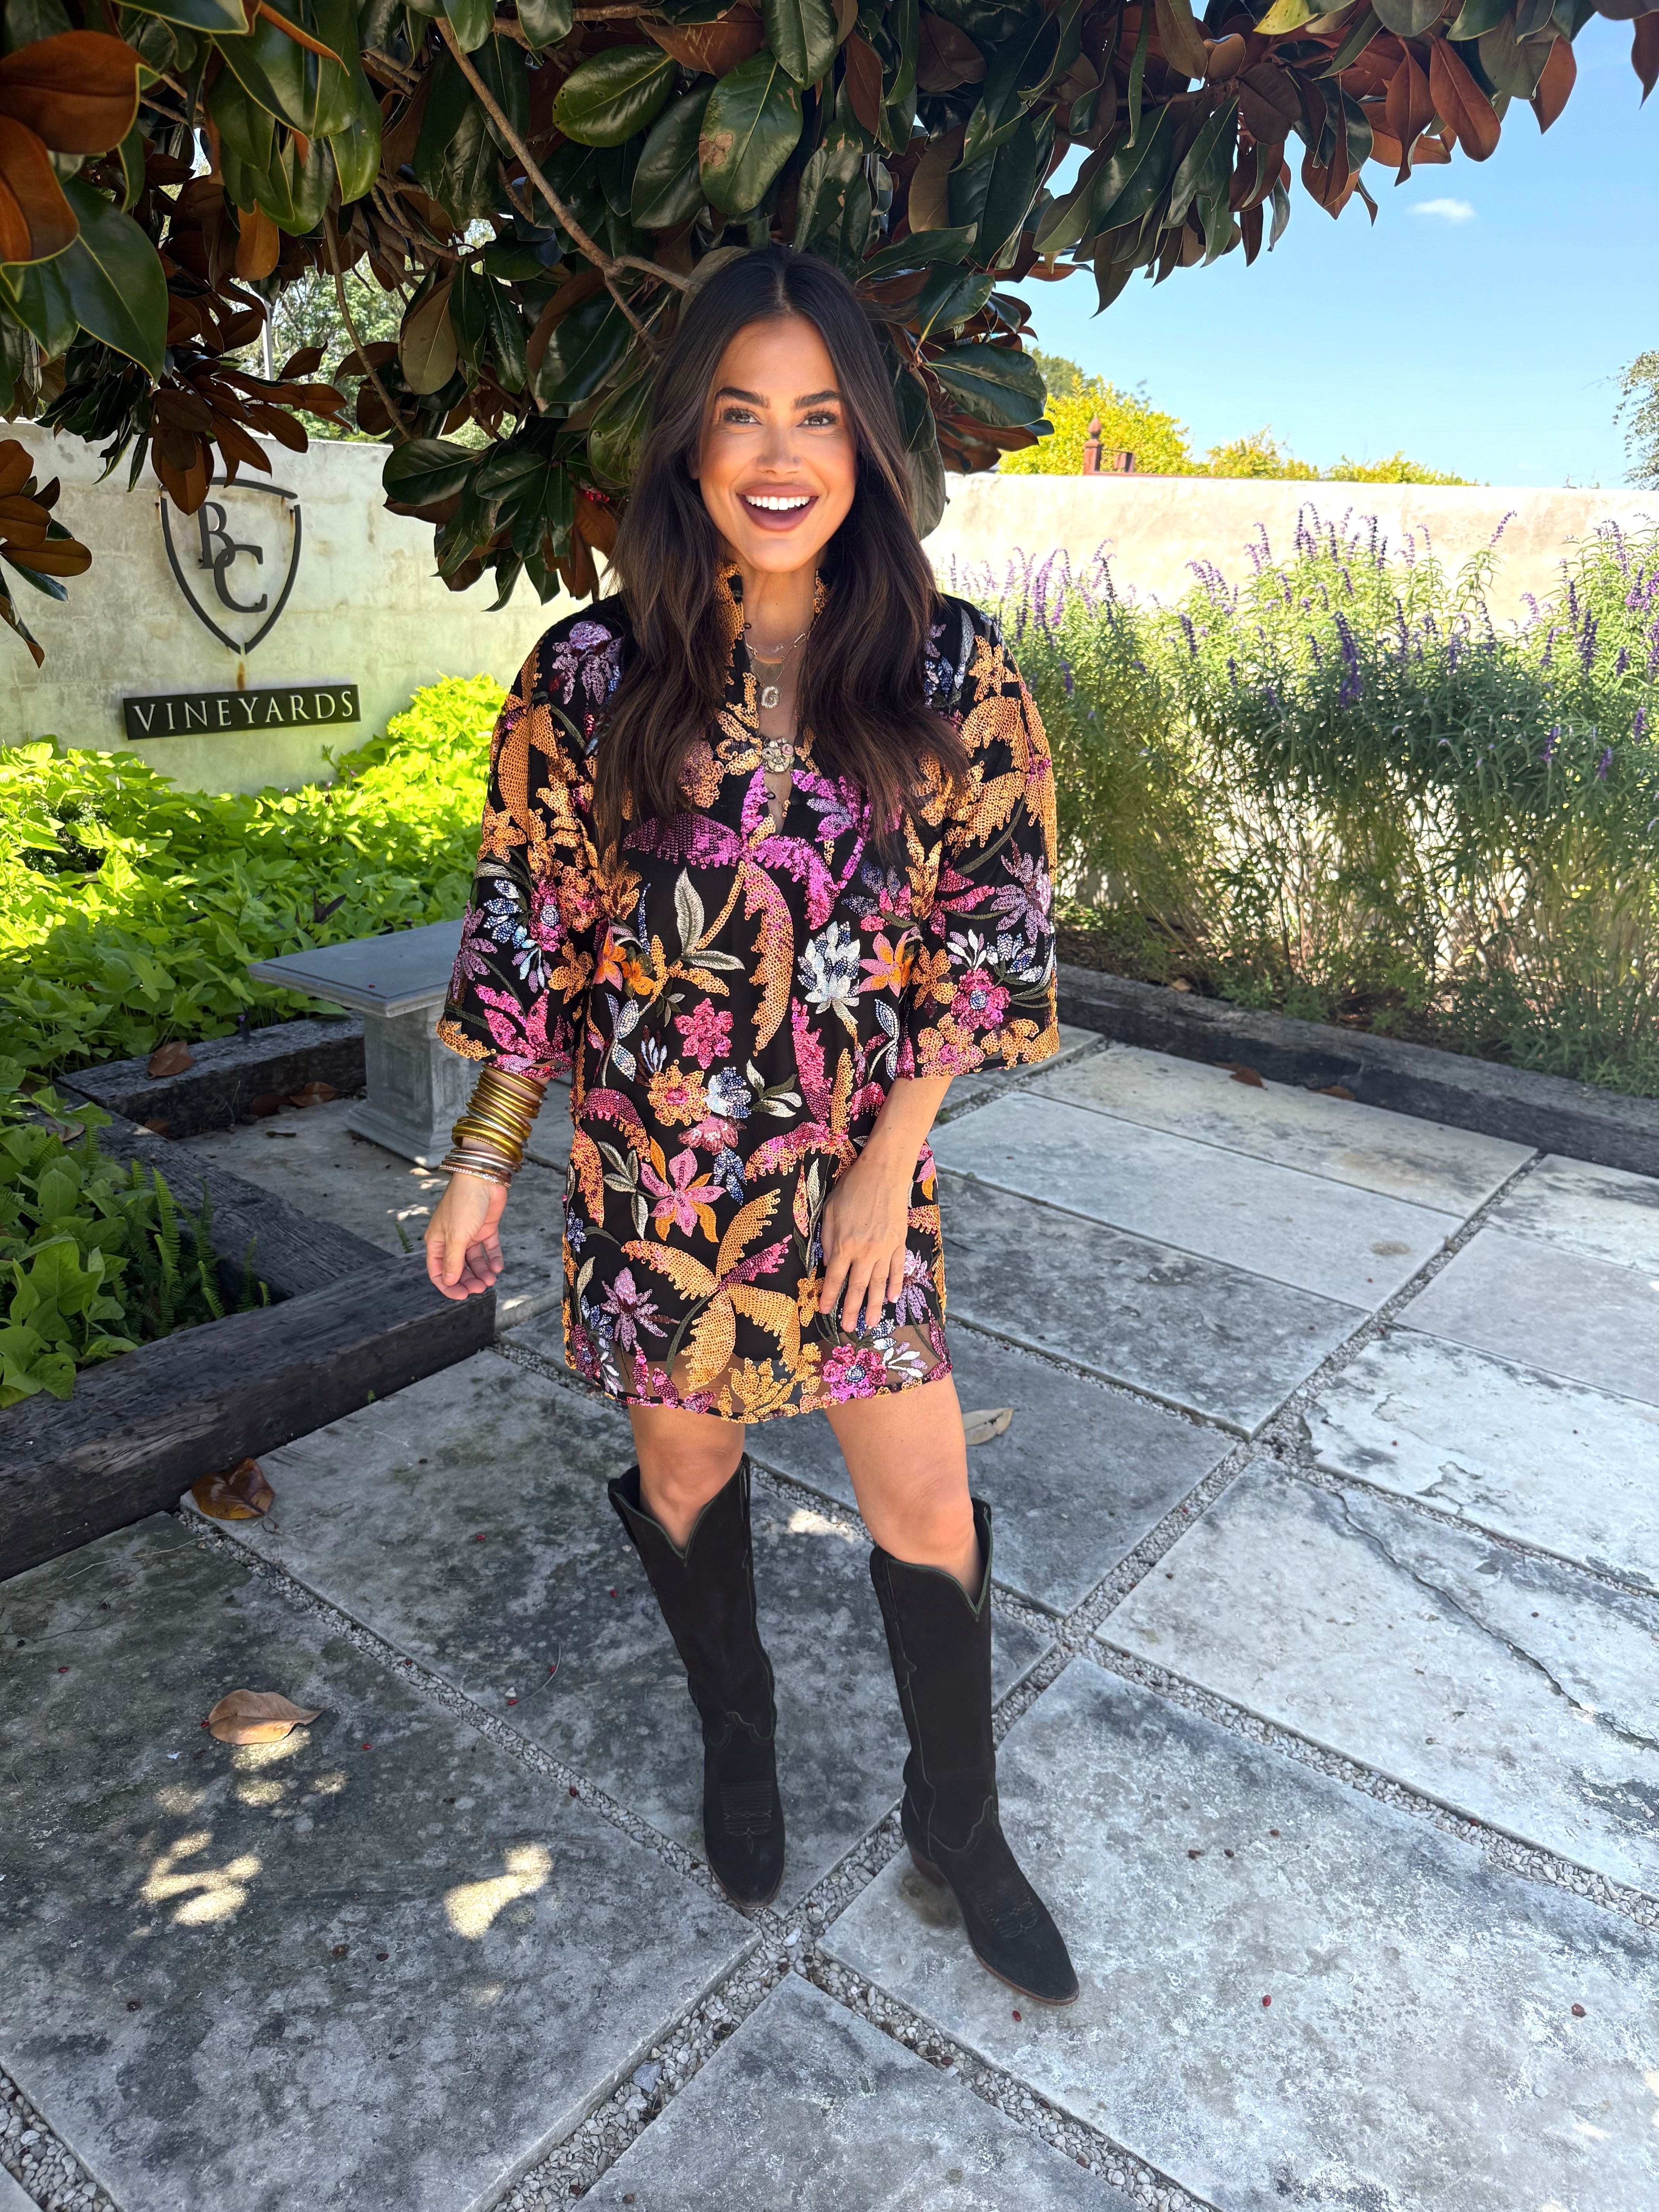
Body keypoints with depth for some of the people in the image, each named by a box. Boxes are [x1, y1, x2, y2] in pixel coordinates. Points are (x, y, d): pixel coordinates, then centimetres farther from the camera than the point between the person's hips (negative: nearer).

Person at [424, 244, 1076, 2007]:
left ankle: (959, 1825, 35)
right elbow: (533, 936, 0)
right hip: (652, 1174, 1)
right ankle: (737, 1742, 48)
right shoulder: (592, 674, -6)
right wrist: (482, 1166, 1)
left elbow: (988, 930, -4)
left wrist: (890, 1158, -9)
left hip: (861, 1169, 0)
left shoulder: (945, 666, -6)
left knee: (927, 1505, 7)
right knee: (687, 1473, 18)